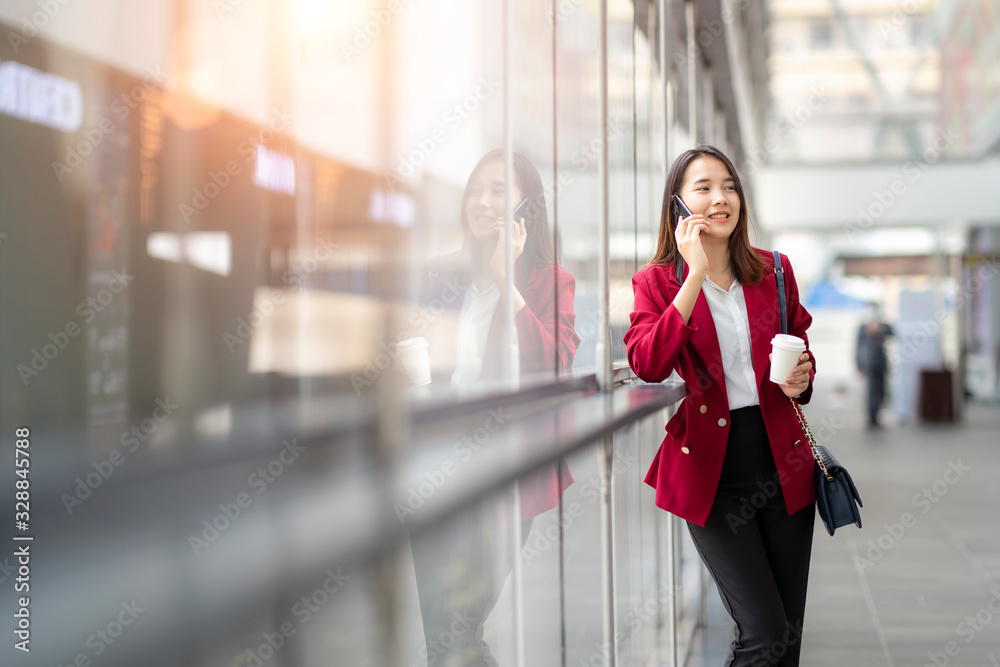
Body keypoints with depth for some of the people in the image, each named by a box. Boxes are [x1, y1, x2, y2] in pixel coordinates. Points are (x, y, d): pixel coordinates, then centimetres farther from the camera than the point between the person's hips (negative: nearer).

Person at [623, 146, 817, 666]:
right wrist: (695, 273, -18)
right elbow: (646, 365, -19)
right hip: (712, 473, -4)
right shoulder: (657, 282, -1)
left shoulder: (774, 271, 8)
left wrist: (801, 378, -3)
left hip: (782, 463, 4)